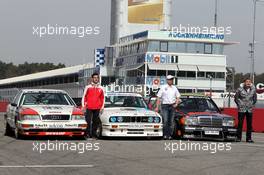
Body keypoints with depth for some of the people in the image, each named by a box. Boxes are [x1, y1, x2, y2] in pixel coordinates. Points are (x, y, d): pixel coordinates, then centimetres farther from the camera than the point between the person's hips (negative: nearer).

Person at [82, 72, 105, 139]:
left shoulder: (101, 88, 10)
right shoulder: (88, 87, 4)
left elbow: (102, 98, 15)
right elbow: (84, 96, 7)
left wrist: (102, 107, 10)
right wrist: (83, 105, 0)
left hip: (97, 108, 2)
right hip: (89, 108, -2)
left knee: (95, 122, 3)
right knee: (88, 121, -9)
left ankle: (94, 134, 8)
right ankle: (88, 133, -3)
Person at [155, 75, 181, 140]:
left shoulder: (174, 88, 12)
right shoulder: (163, 88, 1)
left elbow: (178, 97, 16)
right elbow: (159, 97, 0)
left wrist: (176, 104, -2)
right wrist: (157, 107, -7)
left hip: (172, 106, 4)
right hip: (165, 105, -4)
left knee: (171, 122, 2)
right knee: (165, 121, -13)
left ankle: (170, 135, 7)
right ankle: (165, 135, -9)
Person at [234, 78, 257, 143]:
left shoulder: (253, 90, 3)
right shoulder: (240, 89, -5)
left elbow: (255, 98, 16)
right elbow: (236, 98, 3)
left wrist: (252, 105, 8)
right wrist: (239, 105, -1)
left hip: (250, 110, 3)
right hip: (242, 109, -3)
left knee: (249, 124, 5)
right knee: (240, 123, -3)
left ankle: (249, 138, 12)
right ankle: (239, 138, 4)